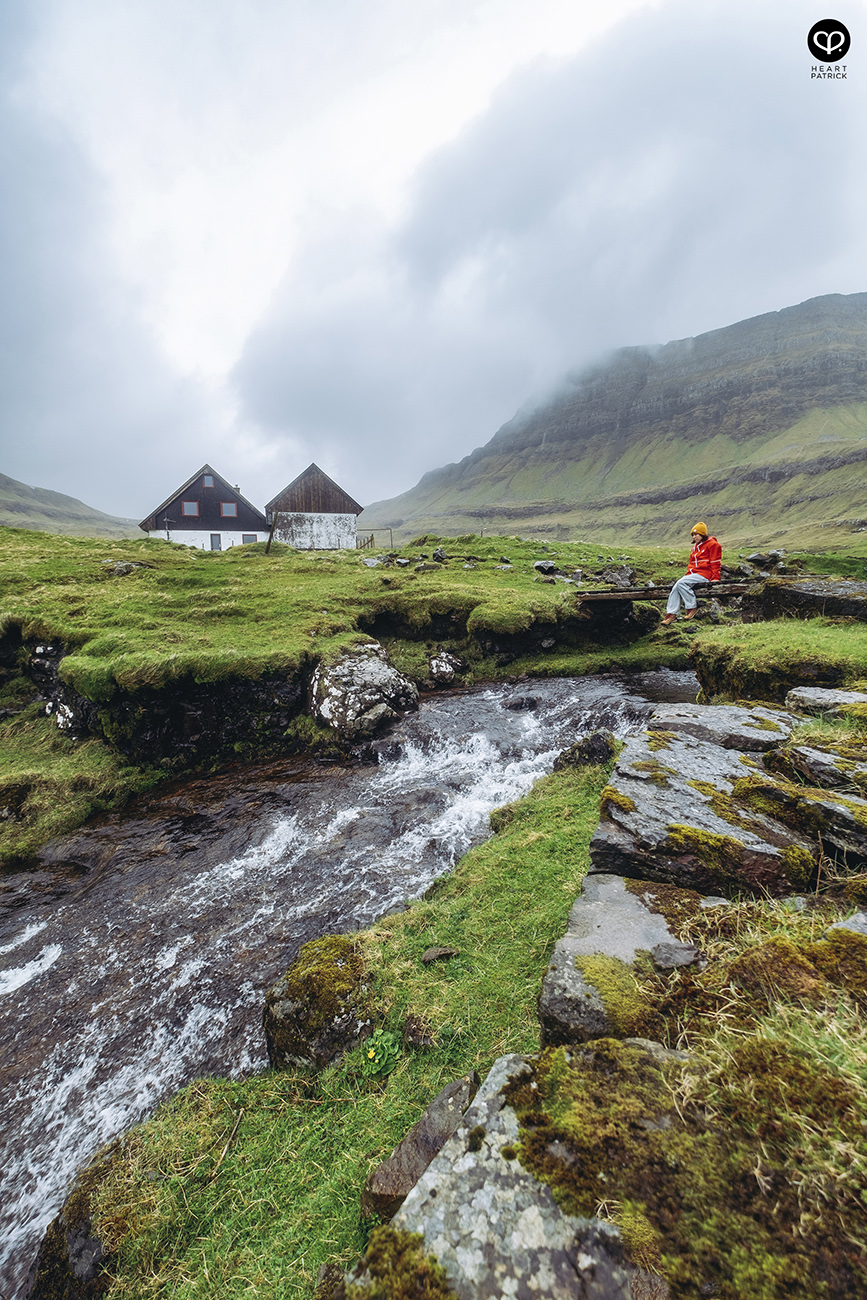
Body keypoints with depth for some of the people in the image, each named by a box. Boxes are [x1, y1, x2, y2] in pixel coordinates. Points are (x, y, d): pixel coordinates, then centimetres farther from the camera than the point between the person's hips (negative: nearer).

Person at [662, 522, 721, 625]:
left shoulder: (712, 544, -3)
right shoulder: (695, 547, 22)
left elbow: (715, 563, -8)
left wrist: (715, 578, -14)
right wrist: (688, 574, 12)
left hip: (705, 575, -8)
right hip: (694, 573, 8)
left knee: (681, 583, -27)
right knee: (676, 586, -14)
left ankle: (692, 607, -18)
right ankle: (671, 613, -16)